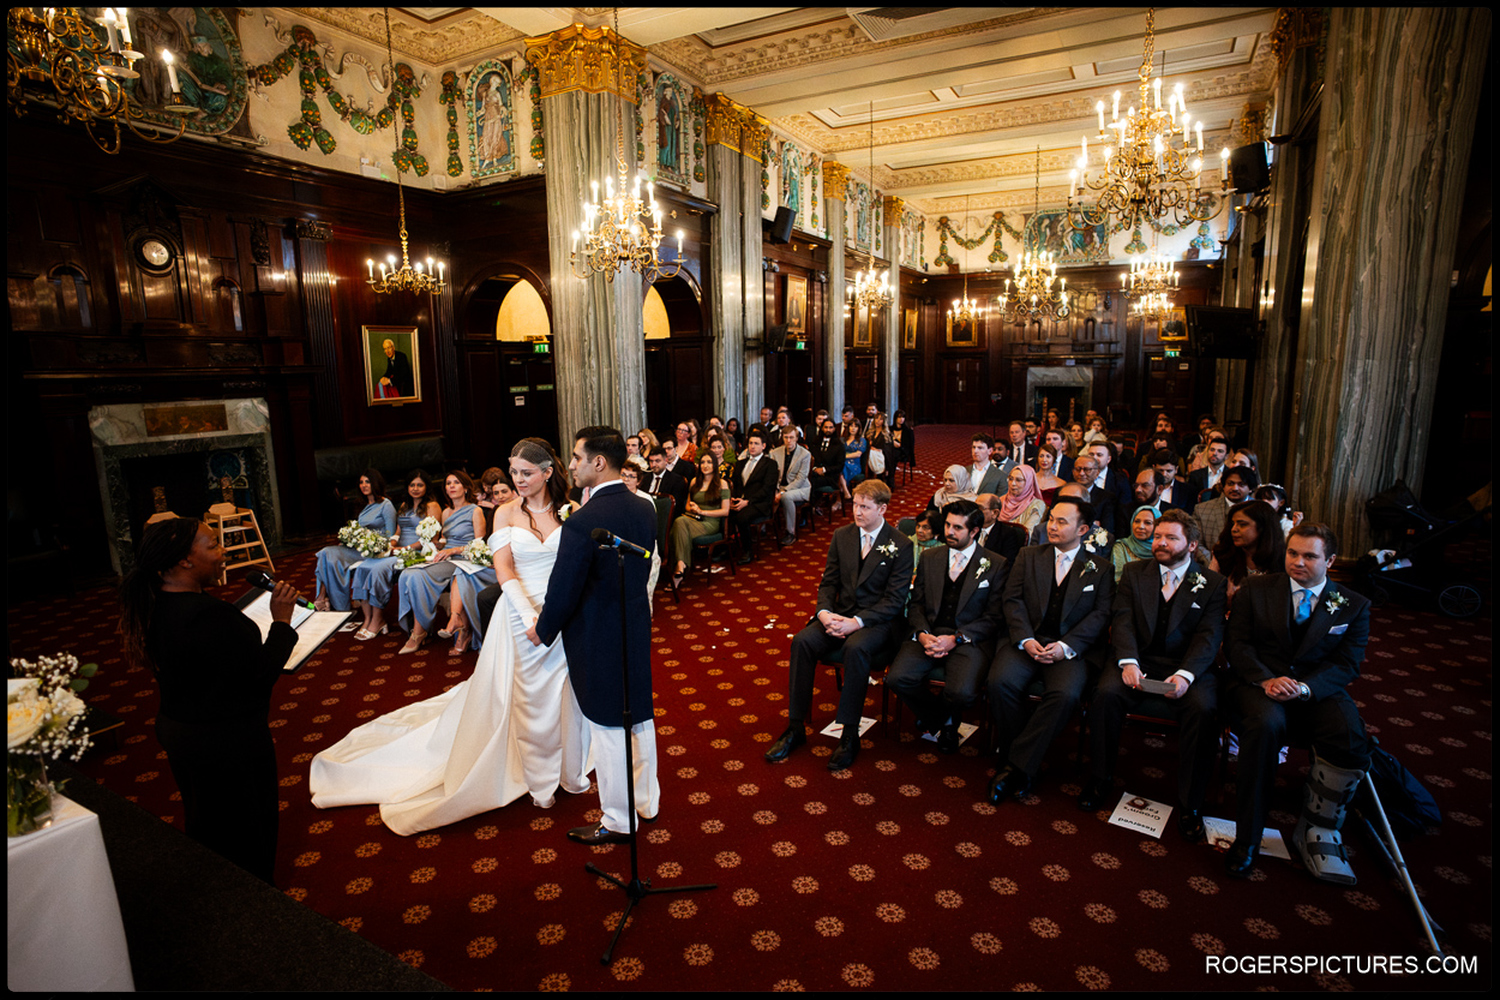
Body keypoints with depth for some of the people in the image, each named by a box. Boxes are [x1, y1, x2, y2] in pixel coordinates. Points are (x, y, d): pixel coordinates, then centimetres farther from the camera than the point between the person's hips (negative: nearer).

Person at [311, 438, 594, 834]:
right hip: (522, 611, -1)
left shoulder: (569, 510, 0)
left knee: (567, 693, 10)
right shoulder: (507, 513, -2)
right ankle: (540, 780, 29)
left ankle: (570, 771, 33)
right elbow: (504, 571, -8)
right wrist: (532, 617, -17)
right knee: (529, 697, 9)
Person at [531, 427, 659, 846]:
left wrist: (543, 631, -1)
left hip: (597, 639, -7)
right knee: (639, 717, 20)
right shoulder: (644, 510, -2)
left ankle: (618, 821, 25)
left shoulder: (582, 523, -25)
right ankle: (646, 800, 38)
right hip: (638, 627, 7)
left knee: (607, 729, 9)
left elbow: (563, 591, -18)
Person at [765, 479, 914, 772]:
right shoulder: (842, 536, 8)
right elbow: (828, 582, 11)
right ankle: (795, 728, -13)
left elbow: (896, 599, -10)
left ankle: (849, 735, -22)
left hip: (877, 620, -4)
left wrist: (857, 622, -21)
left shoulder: (900, 545, -6)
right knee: (802, 641, -23)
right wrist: (824, 612, -11)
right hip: (840, 615, 5)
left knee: (856, 648, -36)